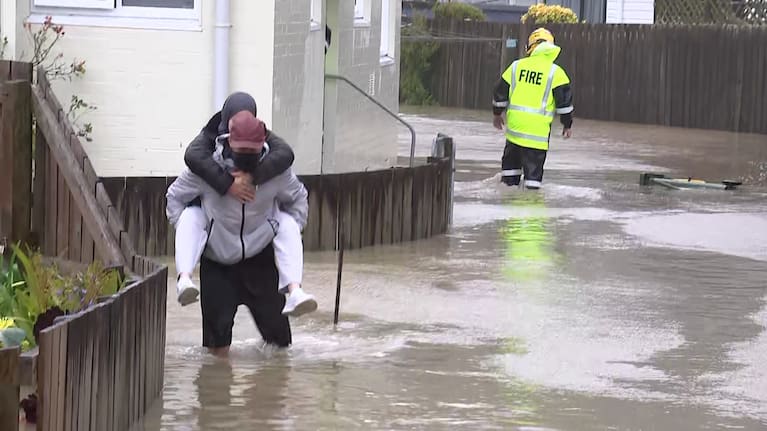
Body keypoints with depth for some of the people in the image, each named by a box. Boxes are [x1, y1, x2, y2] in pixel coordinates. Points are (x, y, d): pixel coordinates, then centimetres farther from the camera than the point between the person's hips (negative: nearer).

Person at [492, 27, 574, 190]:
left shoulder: (516, 66, 5)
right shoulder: (555, 72, -5)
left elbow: (500, 91, 12)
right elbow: (564, 100, -6)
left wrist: (497, 114, 27)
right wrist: (567, 125, 6)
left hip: (514, 124, 4)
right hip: (538, 127, -3)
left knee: (512, 158, 21)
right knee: (534, 164, 1)